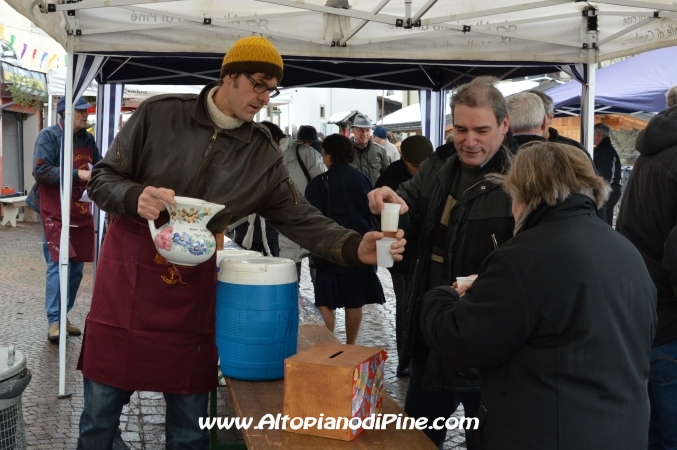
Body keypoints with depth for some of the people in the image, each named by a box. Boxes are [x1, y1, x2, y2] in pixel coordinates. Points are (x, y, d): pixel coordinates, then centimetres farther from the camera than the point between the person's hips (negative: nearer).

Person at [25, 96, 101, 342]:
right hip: (55, 213, -6)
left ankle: (64, 315, 22)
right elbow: (41, 171, -17)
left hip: (81, 212, 6)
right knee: (59, 265, -10)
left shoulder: (87, 139, 10)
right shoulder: (49, 136, -8)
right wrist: (78, 174, -23)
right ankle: (54, 321, -5)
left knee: (76, 267, 9)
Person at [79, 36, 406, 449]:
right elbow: (103, 179, -3)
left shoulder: (263, 154, 1)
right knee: (100, 414, 9)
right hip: (129, 271, -1)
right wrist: (135, 197, -26)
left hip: (194, 283, 2)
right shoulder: (159, 114, -6)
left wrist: (356, 248, -20)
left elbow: (300, 217, -3)